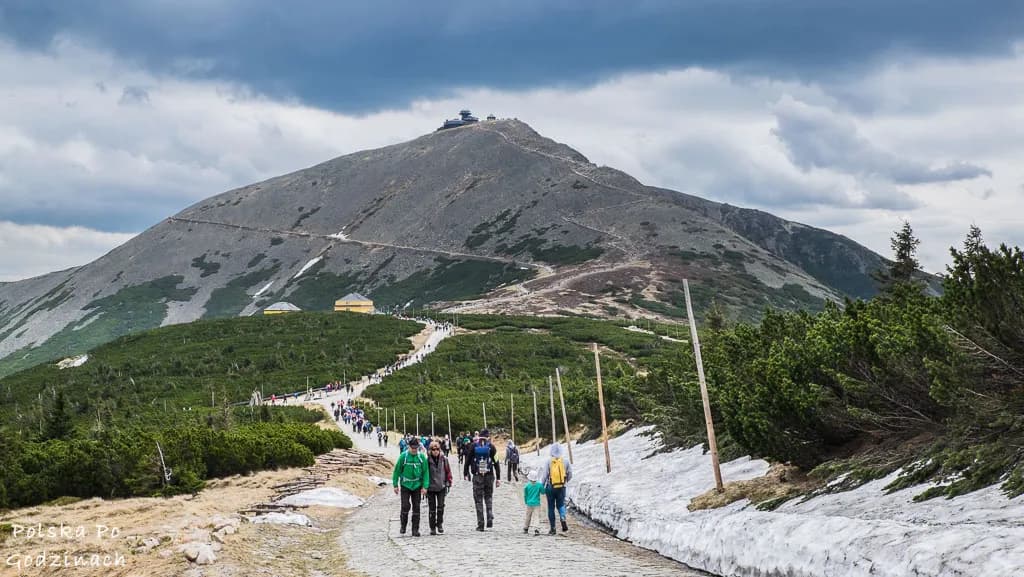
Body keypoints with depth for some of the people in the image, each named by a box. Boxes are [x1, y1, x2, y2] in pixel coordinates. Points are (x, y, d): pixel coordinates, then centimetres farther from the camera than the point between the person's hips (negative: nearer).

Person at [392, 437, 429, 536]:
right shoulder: (403, 456, -8)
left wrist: (425, 486, -7)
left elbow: (426, 472, 0)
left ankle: (415, 529, 12)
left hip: (417, 486, 2)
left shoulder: (422, 457, -3)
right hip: (405, 485, -2)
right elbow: (397, 471, -2)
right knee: (405, 506, -8)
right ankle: (403, 526, 13)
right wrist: (395, 485, -3)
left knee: (416, 507, 5)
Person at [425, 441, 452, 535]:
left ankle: (440, 524, 11)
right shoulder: (427, 460, -6)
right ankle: (432, 527, 13)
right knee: (432, 508, 5)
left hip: (441, 487, 1)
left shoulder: (444, 459, 0)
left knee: (441, 507, -6)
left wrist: (448, 483, 4)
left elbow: (448, 471, 8)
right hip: (430, 487, -1)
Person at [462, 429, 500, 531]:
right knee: (489, 498, 17)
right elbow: (496, 463, -2)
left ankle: (480, 524, 2)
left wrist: (466, 474, 14)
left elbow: (467, 461, 3)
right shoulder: (491, 447, -1)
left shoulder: (473, 447, 1)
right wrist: (498, 478, 1)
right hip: (489, 476, 1)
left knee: (478, 500, 4)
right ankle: (490, 519, 1)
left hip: (477, 477, -1)